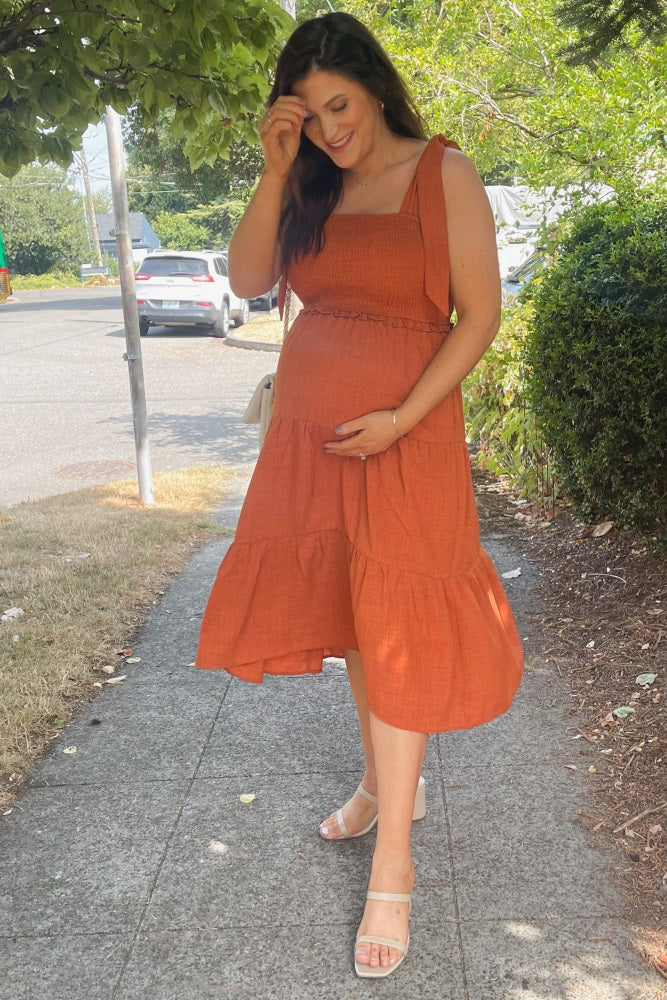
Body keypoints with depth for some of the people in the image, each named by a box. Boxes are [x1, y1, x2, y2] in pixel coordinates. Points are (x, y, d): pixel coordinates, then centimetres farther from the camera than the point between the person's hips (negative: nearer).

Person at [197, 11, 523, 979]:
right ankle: (385, 782, 36)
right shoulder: (311, 187, 9)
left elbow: (481, 312, -9)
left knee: (396, 627, -3)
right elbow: (248, 280, -1)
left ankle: (394, 867, 9)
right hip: (310, 430, 6)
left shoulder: (443, 173, -5)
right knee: (348, 613, 14)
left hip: (404, 435, -5)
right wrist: (275, 172, -10)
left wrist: (402, 419, -17)